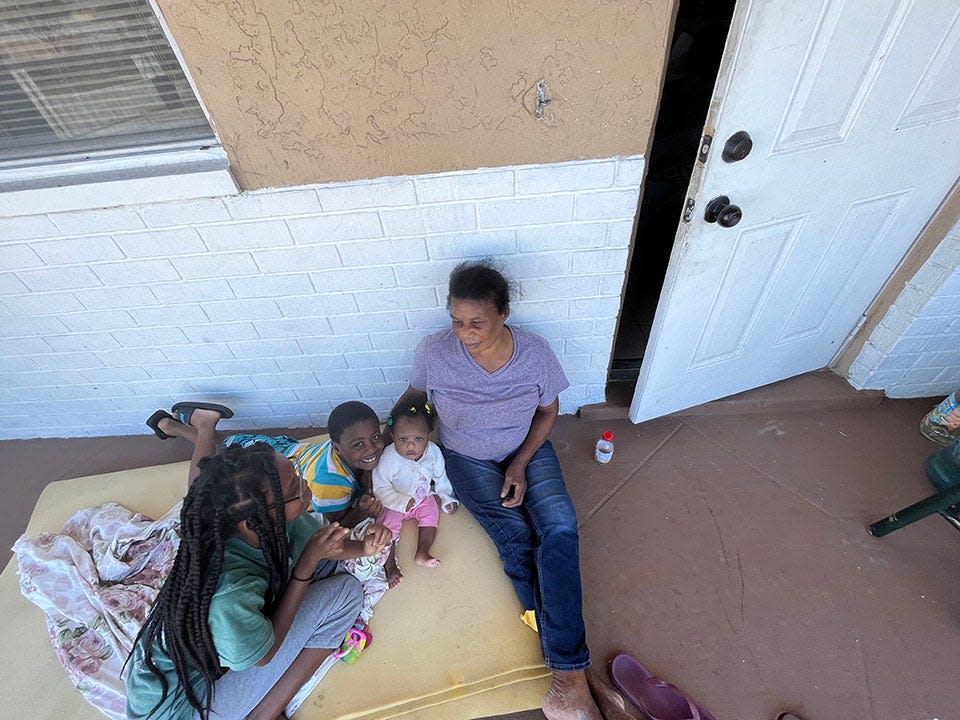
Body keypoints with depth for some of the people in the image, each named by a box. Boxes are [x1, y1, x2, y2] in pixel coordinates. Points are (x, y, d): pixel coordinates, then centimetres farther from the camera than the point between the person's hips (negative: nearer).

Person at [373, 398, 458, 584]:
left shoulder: (433, 452, -19)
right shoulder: (388, 458, -32)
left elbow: (440, 477, 0)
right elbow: (381, 488, -23)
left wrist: (448, 498, 4)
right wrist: (402, 502, -31)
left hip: (423, 497, 4)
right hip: (394, 503, -3)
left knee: (431, 514, -12)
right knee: (388, 527, -14)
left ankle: (422, 553, -3)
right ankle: (390, 565, 2)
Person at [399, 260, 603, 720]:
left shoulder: (535, 352, -19)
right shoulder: (433, 352, -20)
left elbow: (548, 411, -4)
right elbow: (415, 396, 0)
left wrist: (520, 465, -12)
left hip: (527, 450, 2)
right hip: (468, 458, -1)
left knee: (559, 527, -20)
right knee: (515, 537, -19)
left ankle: (566, 676, -10)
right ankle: (570, 674, -6)